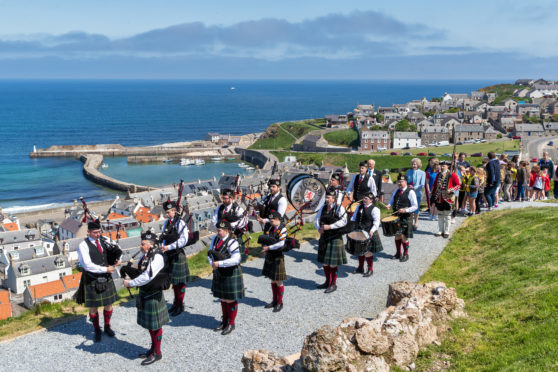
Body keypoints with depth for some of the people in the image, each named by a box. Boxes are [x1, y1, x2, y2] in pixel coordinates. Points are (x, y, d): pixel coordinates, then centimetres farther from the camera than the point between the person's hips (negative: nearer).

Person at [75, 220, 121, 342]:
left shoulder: (103, 241, 4)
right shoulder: (83, 245, -13)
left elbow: (117, 251, 16)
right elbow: (88, 265, -21)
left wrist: (118, 259, -6)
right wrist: (105, 269, -21)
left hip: (106, 278, 5)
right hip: (92, 280, -5)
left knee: (108, 304, 13)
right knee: (93, 307, 8)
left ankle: (107, 327, 33)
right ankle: (97, 331, 26)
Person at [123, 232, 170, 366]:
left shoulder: (157, 257, -22)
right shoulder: (144, 256, 5)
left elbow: (147, 277, -26)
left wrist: (130, 283, -19)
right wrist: (129, 271, -1)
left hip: (154, 296, -9)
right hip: (144, 294, 9)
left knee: (155, 324, 4)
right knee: (149, 323, 20)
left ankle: (157, 353, 17)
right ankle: (153, 348, 36)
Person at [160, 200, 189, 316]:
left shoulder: (180, 223, -13)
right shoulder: (166, 223, 10)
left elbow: (183, 240, -20)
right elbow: (163, 238, 16)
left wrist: (168, 247, -25)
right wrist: (162, 247, -4)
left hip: (178, 255, -7)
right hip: (169, 255, 7)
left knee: (180, 281, 1)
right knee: (173, 280, 17)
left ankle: (180, 305, 11)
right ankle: (176, 302, 30)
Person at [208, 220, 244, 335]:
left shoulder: (232, 242, -21)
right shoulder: (215, 239, 2)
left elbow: (236, 260, -30)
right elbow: (210, 253, 11)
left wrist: (219, 263, -28)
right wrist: (212, 263, -8)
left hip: (231, 275, -7)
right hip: (219, 274, 7)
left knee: (230, 300, 5)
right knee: (223, 299, 19)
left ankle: (231, 324, 19)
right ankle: (224, 321, 34)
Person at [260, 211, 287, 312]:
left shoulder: (282, 229, -16)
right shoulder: (269, 226, 4)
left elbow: (281, 244, -24)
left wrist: (269, 247, -20)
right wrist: (264, 247, -4)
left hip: (277, 258, -7)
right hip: (269, 257, 7)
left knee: (278, 282, 2)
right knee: (272, 281, 17)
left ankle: (280, 303, 14)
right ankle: (274, 301, 29)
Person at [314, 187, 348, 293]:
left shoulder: (339, 208, -9)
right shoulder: (323, 207, 9)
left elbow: (343, 221, -18)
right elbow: (317, 219, 11)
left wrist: (329, 227, -22)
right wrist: (319, 228, -9)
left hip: (335, 238, -6)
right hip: (324, 237, 6)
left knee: (333, 263, -2)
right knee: (324, 261, 13)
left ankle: (333, 284, 9)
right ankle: (327, 282, 27)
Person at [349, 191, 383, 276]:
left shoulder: (374, 209, -12)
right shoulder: (360, 206, 9)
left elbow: (376, 222, -19)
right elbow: (354, 217, 18)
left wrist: (372, 230, -33)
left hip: (368, 234, -7)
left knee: (368, 251, -1)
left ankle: (370, 270, 14)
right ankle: (360, 268, 30)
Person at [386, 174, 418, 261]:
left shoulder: (410, 192, -7)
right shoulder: (396, 191, 13)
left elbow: (415, 206, -9)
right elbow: (391, 201, 23)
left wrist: (405, 210, -23)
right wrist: (389, 206, 0)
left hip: (405, 218, -6)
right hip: (395, 216, 6)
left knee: (403, 236, -3)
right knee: (397, 235, 11)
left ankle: (405, 254, 13)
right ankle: (398, 253, 25)